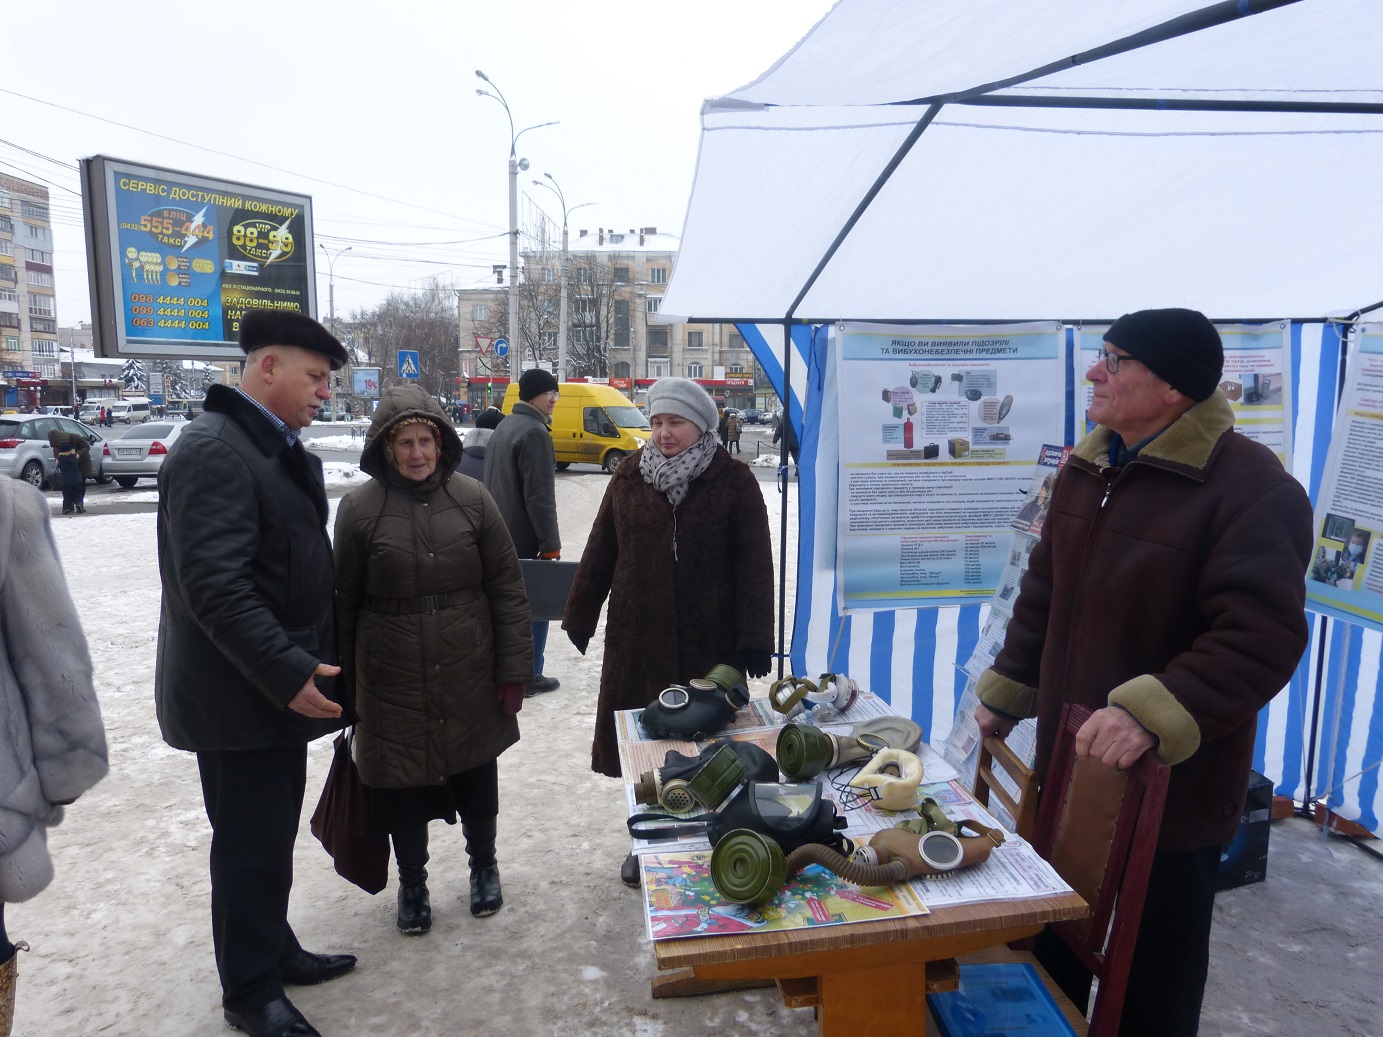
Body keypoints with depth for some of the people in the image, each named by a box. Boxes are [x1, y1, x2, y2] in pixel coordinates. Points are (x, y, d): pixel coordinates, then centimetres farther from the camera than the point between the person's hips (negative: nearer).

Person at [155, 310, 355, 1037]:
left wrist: (301, 663, 16)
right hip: (237, 696, -9)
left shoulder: (277, 447, 12)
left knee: (272, 834, 21)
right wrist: (287, 672, -27)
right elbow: (213, 585, -27)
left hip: (276, 684, 9)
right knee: (252, 845, 5)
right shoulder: (213, 450, -19)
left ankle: (274, 951, 38)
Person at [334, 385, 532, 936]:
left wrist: (513, 670, -4)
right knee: (402, 786, 12)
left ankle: (483, 865, 41)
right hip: (393, 683, 0)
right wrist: (345, 681, 4)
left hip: (470, 678, 1)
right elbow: (344, 602, 1)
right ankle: (412, 884, 37)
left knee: (478, 784, 15)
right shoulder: (359, 508, -5)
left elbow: (507, 589, -2)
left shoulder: (472, 499, -4)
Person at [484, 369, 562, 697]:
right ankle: (529, 677, 8)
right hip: (526, 539, -9)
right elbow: (539, 495, -22)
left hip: (500, 535, 9)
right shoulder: (534, 432, -17)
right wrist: (551, 544, -18)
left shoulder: (503, 427, 14)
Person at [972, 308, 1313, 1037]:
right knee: (1053, 940, 24)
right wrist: (1007, 690, 14)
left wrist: (1154, 713, -37)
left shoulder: (1249, 486, -19)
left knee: (1157, 970, 15)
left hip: (1172, 785, -7)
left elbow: (1261, 635, -27)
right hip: (1073, 765, 7)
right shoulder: (1085, 469, 5)